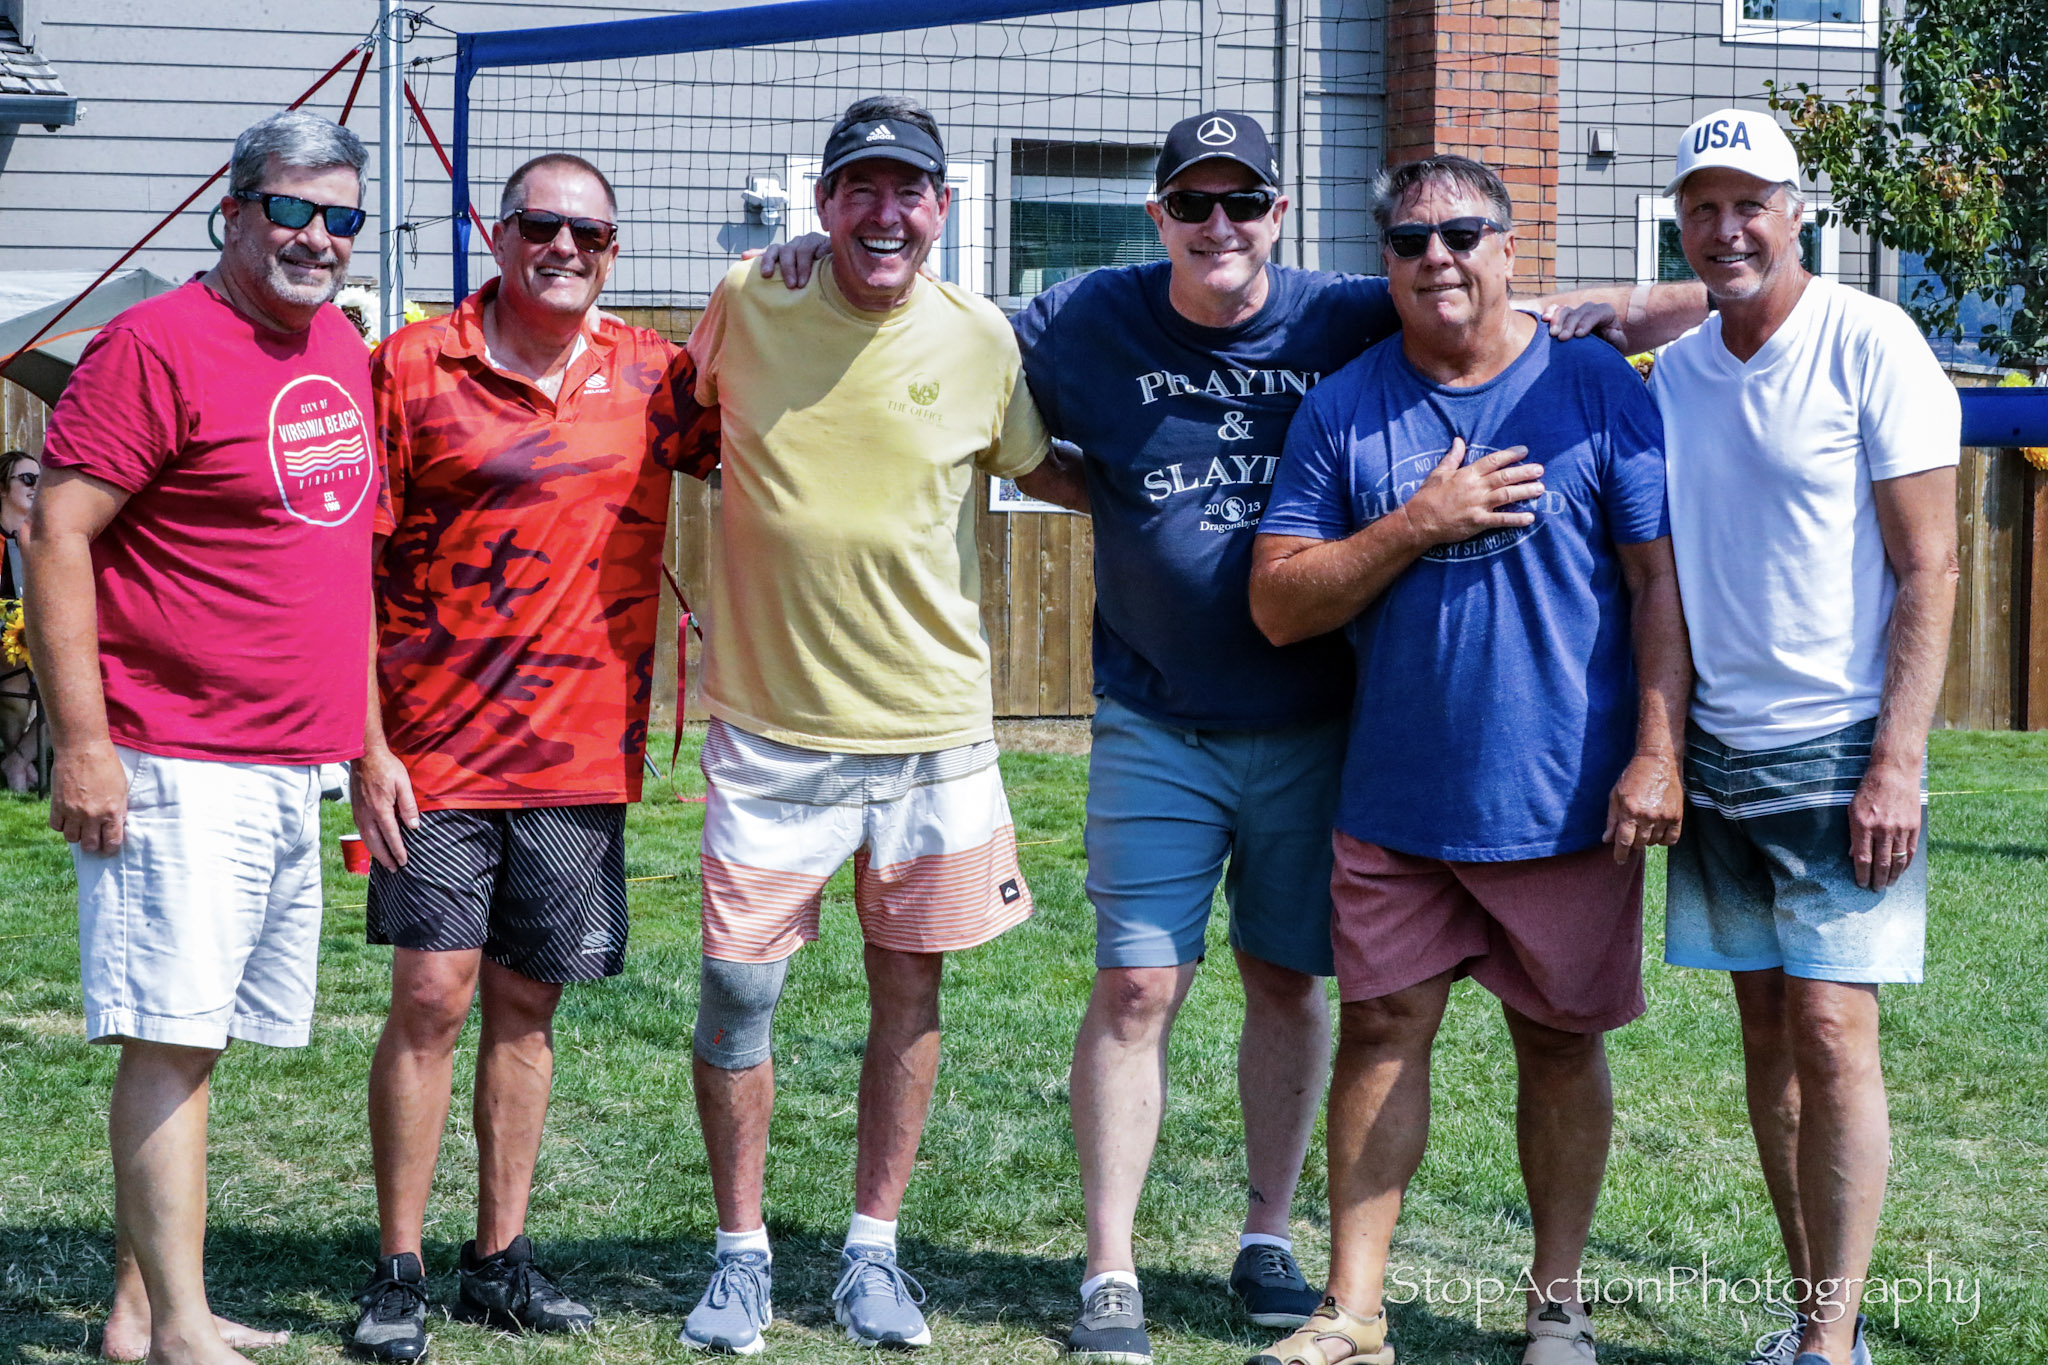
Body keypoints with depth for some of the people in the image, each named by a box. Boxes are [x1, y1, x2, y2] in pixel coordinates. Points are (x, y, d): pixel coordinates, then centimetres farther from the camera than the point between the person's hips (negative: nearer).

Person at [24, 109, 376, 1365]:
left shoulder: (343, 348, 14)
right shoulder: (158, 345, -11)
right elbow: (57, 534, -14)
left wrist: (365, 733, 21)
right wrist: (82, 742, -18)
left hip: (295, 766, 8)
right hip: (179, 768, -8)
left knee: (198, 1035, 12)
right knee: (171, 1039, -8)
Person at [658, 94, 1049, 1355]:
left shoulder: (980, 341, -3)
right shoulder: (747, 304, -5)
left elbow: (1043, 470, 15)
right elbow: (680, 426, 17)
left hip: (932, 720, 1)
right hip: (771, 720, -1)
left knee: (911, 988, 8)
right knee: (738, 990, -1)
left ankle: (874, 1251, 22)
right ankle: (743, 1254, 15)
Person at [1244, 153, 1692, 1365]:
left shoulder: (1598, 389, 0)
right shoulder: (1341, 411, 4)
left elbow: (1660, 586, -2)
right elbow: (1279, 605, -1)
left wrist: (1657, 754, -10)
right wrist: (1418, 524, -13)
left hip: (1567, 797, -1)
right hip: (1397, 798, 2)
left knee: (1562, 1039, 7)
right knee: (1382, 1031, 3)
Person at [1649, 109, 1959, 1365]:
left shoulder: (1869, 345, -8)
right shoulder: (1675, 375, 9)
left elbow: (1928, 570, -9)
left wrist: (1897, 761, -15)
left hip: (1840, 746, -6)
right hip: (1719, 749, 6)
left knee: (1832, 1032, -9)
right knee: (1766, 1034, 8)